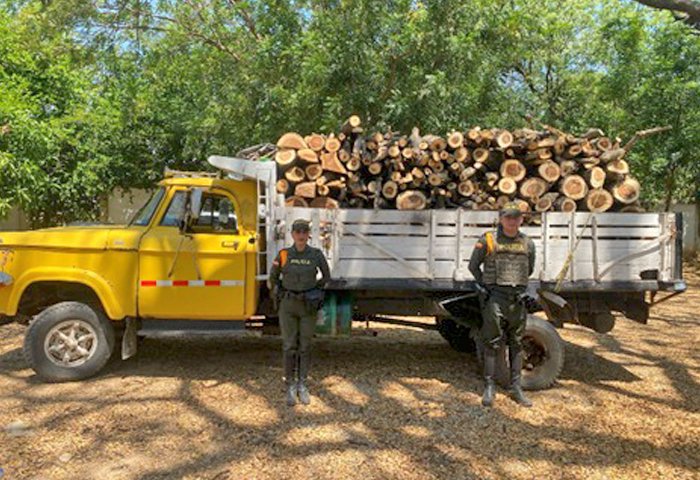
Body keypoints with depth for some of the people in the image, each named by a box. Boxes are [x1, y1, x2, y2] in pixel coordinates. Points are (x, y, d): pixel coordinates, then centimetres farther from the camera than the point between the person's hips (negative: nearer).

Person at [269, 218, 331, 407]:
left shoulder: (316, 254, -5)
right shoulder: (283, 254, -4)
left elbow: (326, 276, 12)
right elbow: (273, 277, 12)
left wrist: (315, 292, 10)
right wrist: (278, 294, 10)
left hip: (308, 306, 0)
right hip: (288, 305, 0)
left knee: (305, 346, 8)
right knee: (289, 346, 1)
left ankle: (302, 386, 21)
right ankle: (290, 387, 15)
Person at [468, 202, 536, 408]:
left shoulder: (527, 244, 8)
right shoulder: (488, 240, -3)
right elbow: (473, 266, 6)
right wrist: (485, 286, 7)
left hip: (517, 298, 4)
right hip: (495, 297, -4)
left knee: (516, 344, 9)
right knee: (491, 343, -2)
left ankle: (516, 387, 18)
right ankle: (489, 387, 6)